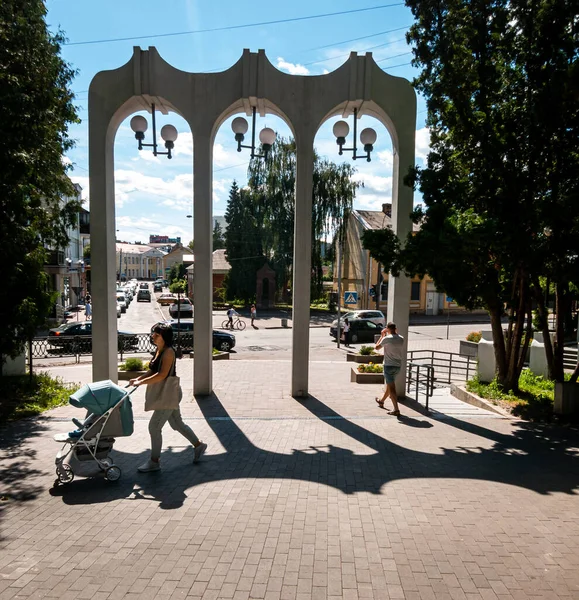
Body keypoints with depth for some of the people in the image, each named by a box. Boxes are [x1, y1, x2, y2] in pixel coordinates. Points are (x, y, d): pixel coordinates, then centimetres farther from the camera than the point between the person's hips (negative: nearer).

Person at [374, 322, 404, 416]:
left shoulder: (386, 338, -13)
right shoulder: (401, 339, 2)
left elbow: (376, 347, 1)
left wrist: (382, 336, 8)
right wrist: (396, 333, 16)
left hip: (389, 365, -6)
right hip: (398, 366, 7)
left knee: (391, 388, -6)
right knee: (389, 385, 22)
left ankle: (396, 409, -11)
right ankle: (381, 401, 42)